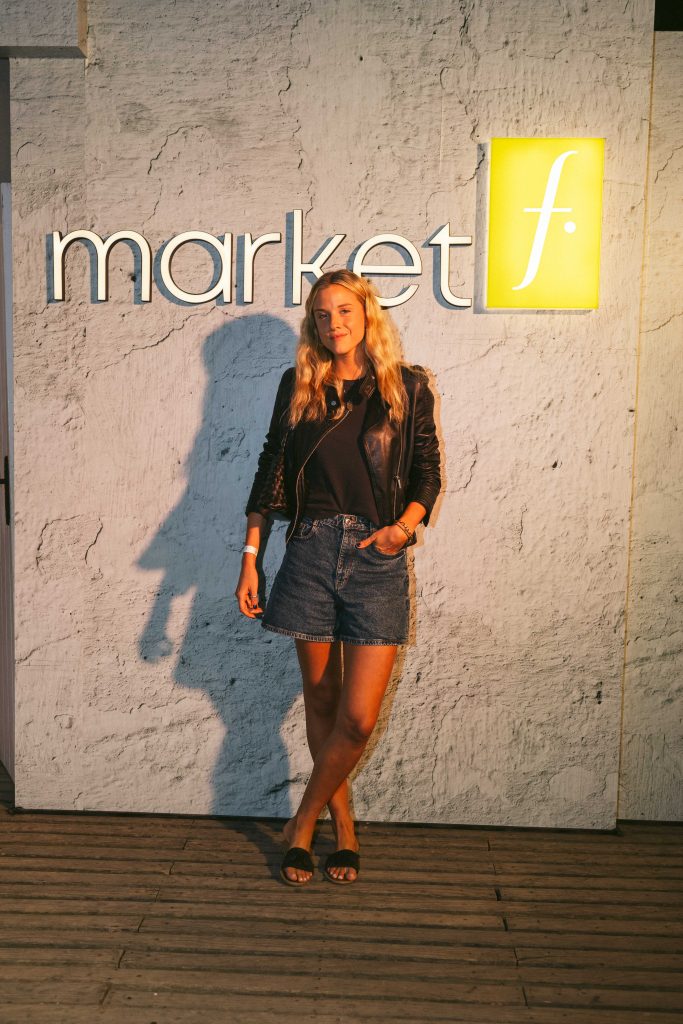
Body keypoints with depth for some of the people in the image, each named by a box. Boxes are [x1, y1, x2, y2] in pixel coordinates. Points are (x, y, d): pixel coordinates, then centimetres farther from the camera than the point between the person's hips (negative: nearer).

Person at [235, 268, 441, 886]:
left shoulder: (408, 388, 4)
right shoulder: (298, 386, 8)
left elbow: (427, 473, 7)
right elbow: (271, 471, 8)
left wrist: (405, 523, -14)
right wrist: (250, 558, 4)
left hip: (377, 558, -1)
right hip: (310, 551, 2)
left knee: (359, 717, -5)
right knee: (320, 700, 11)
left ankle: (304, 819, 18)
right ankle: (343, 822, 31)